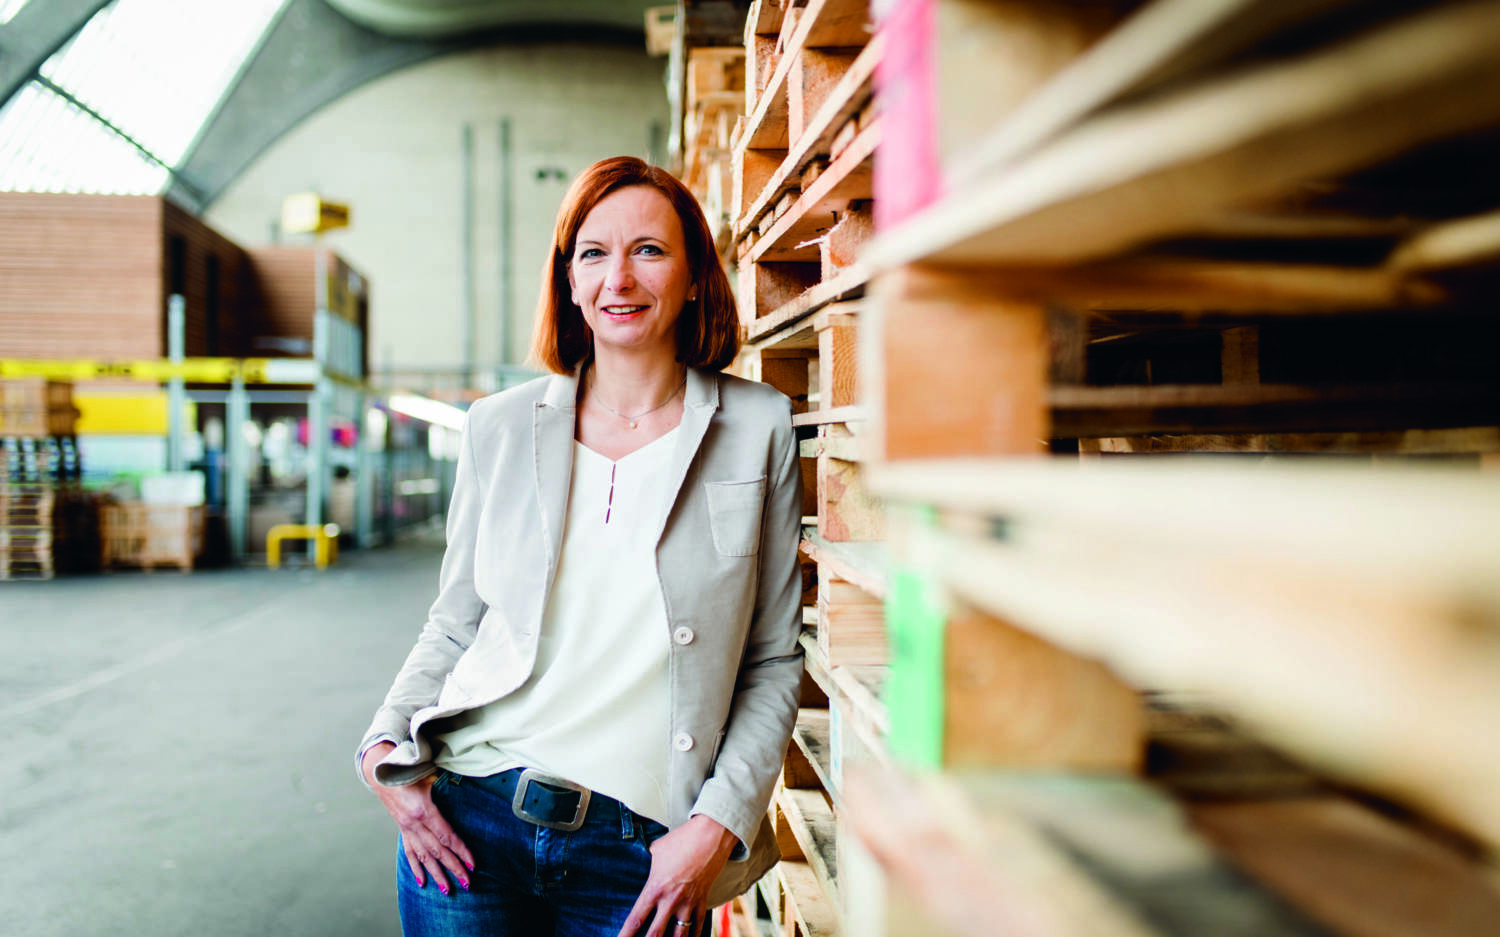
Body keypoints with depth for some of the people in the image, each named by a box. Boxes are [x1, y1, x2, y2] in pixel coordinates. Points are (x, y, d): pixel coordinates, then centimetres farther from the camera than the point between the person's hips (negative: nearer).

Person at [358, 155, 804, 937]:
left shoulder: (759, 428, -2)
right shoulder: (499, 426, 4)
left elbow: (773, 660, 0)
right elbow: (453, 624, 11)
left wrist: (719, 823, -7)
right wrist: (387, 747, -3)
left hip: (637, 847, -1)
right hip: (471, 815, 2)